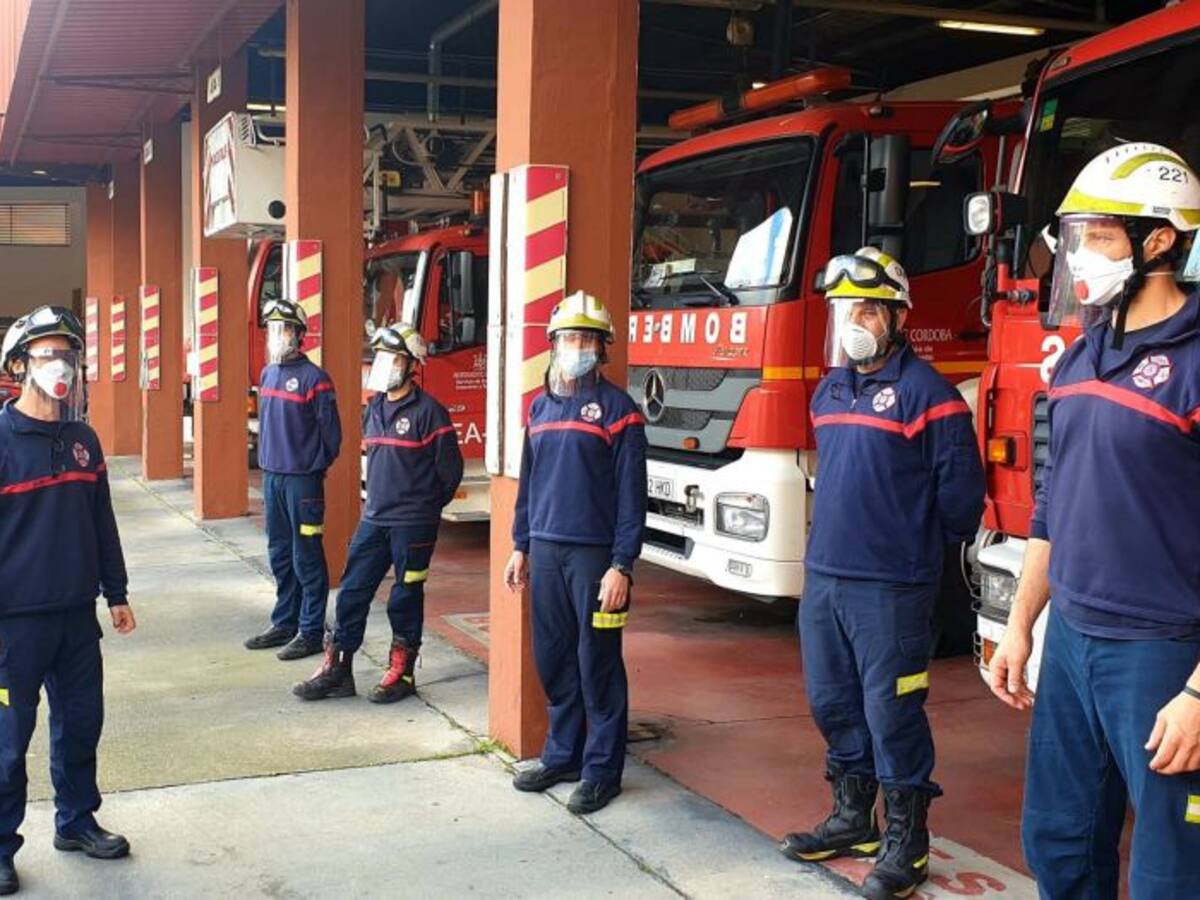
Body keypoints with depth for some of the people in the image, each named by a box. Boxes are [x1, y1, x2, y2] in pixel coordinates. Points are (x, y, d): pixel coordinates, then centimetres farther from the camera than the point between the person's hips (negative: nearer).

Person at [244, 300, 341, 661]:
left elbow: (331, 433, -10)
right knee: (279, 553, 15)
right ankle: (285, 623, 27)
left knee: (307, 557, -2)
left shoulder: (314, 378, -12)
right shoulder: (268, 374, 12)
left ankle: (311, 632, 5)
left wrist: (314, 468, -4)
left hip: (302, 480, -8)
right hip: (271, 476, 8)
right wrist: (267, 459, 15)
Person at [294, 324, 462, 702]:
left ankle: (402, 674, 15)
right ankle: (337, 670, 13)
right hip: (373, 520, 7)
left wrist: (426, 506, 2)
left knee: (405, 598, 3)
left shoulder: (428, 410, -11)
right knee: (353, 591, 6)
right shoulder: (374, 408, 11)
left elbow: (450, 466, -8)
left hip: (412, 525, -7)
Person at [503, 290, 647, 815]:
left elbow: (631, 493, -10)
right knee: (553, 661, 11)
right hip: (546, 551, 6)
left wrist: (622, 565, -15)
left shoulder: (617, 408, -6)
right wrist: (521, 546, 16)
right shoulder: (541, 405, 13)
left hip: (594, 555, -6)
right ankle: (562, 755, 25)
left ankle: (601, 771, 10)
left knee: (597, 665, 0)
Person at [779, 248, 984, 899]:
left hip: (890, 587, -7)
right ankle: (852, 817, 30)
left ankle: (906, 840, 12)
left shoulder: (925, 390, -10)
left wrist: (921, 548, 4)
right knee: (833, 704, 15)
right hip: (823, 577, 8)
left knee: (891, 711, -1)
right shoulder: (828, 391, 13)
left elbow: (960, 488, -8)